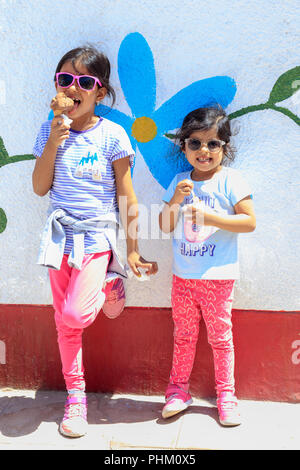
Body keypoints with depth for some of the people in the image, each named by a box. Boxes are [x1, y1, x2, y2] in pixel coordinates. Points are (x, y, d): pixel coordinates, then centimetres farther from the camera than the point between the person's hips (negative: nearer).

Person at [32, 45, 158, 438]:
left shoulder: (111, 135, -5)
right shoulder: (50, 131, 5)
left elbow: (126, 196, -3)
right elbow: (40, 188, 2)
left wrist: (132, 250, -4)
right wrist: (53, 143, -10)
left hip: (97, 236, -3)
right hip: (61, 235, 4)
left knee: (76, 314, -20)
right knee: (65, 324, 8)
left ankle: (110, 285, 14)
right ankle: (75, 396, 26)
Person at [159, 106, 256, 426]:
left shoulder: (230, 180, -5)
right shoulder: (179, 182, 8)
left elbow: (249, 221, -11)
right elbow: (165, 226, 7)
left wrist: (210, 218, -20)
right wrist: (175, 201, -11)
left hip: (217, 276, -3)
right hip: (183, 276, 4)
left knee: (220, 337, 8)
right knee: (183, 335, 13)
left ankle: (226, 394, 24)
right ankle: (178, 389, 28)